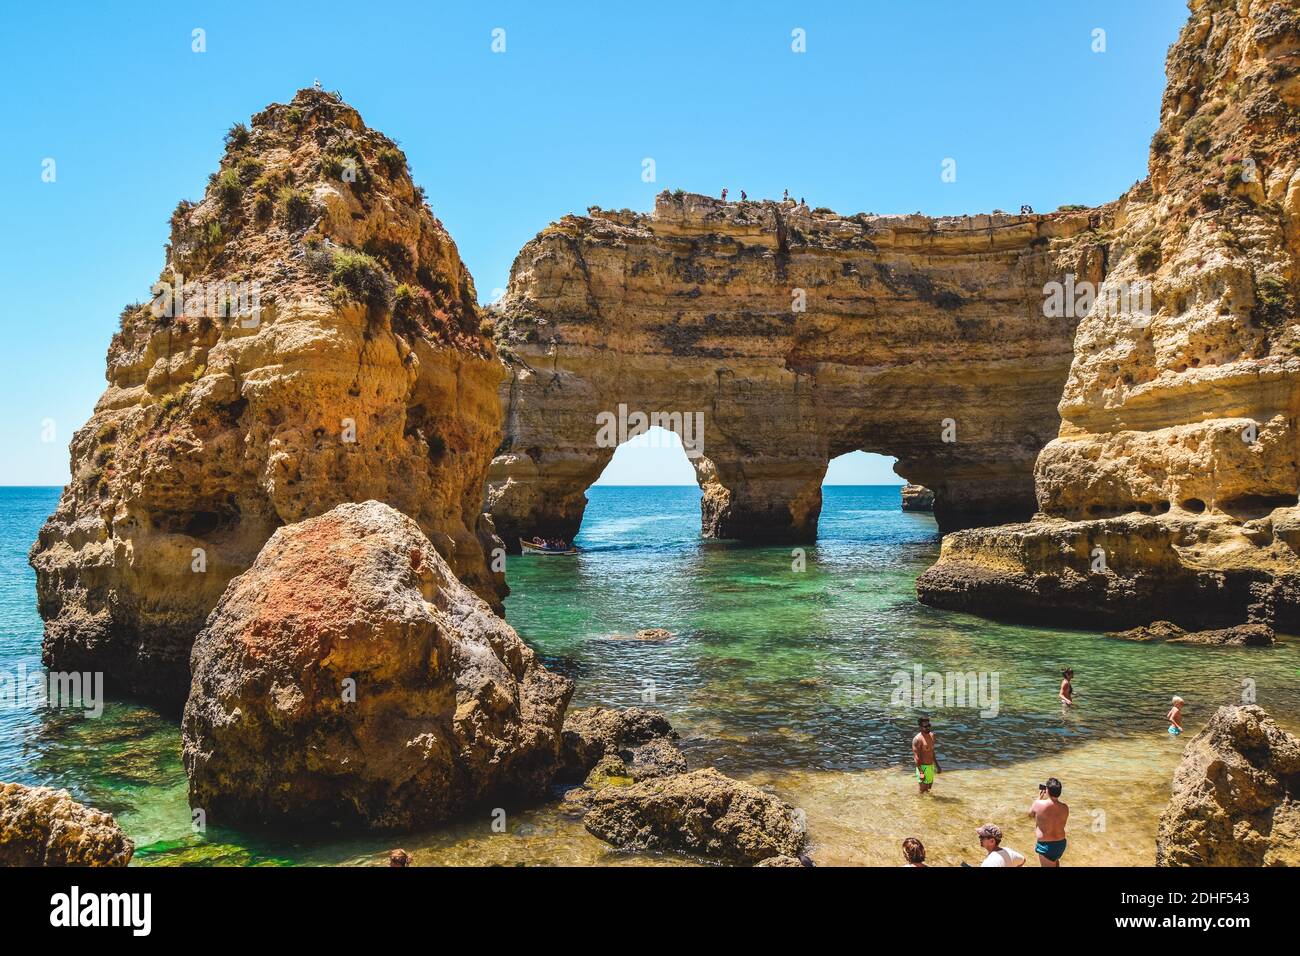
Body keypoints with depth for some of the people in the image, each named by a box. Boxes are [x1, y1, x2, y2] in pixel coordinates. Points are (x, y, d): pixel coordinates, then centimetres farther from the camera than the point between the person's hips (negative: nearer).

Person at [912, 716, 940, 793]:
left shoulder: (931, 735, 6)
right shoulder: (917, 739, -19)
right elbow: (916, 757, -21)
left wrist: (937, 765, 21)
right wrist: (921, 772, -25)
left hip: (931, 766, 8)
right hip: (923, 767, -8)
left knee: (928, 789, 20)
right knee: (921, 791, -1)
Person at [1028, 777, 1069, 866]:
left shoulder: (1038, 804, -20)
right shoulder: (1065, 808, -9)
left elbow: (1030, 813, 2)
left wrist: (1039, 797, 9)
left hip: (1046, 845, -5)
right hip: (1061, 843, 5)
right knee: (1055, 861, 35)